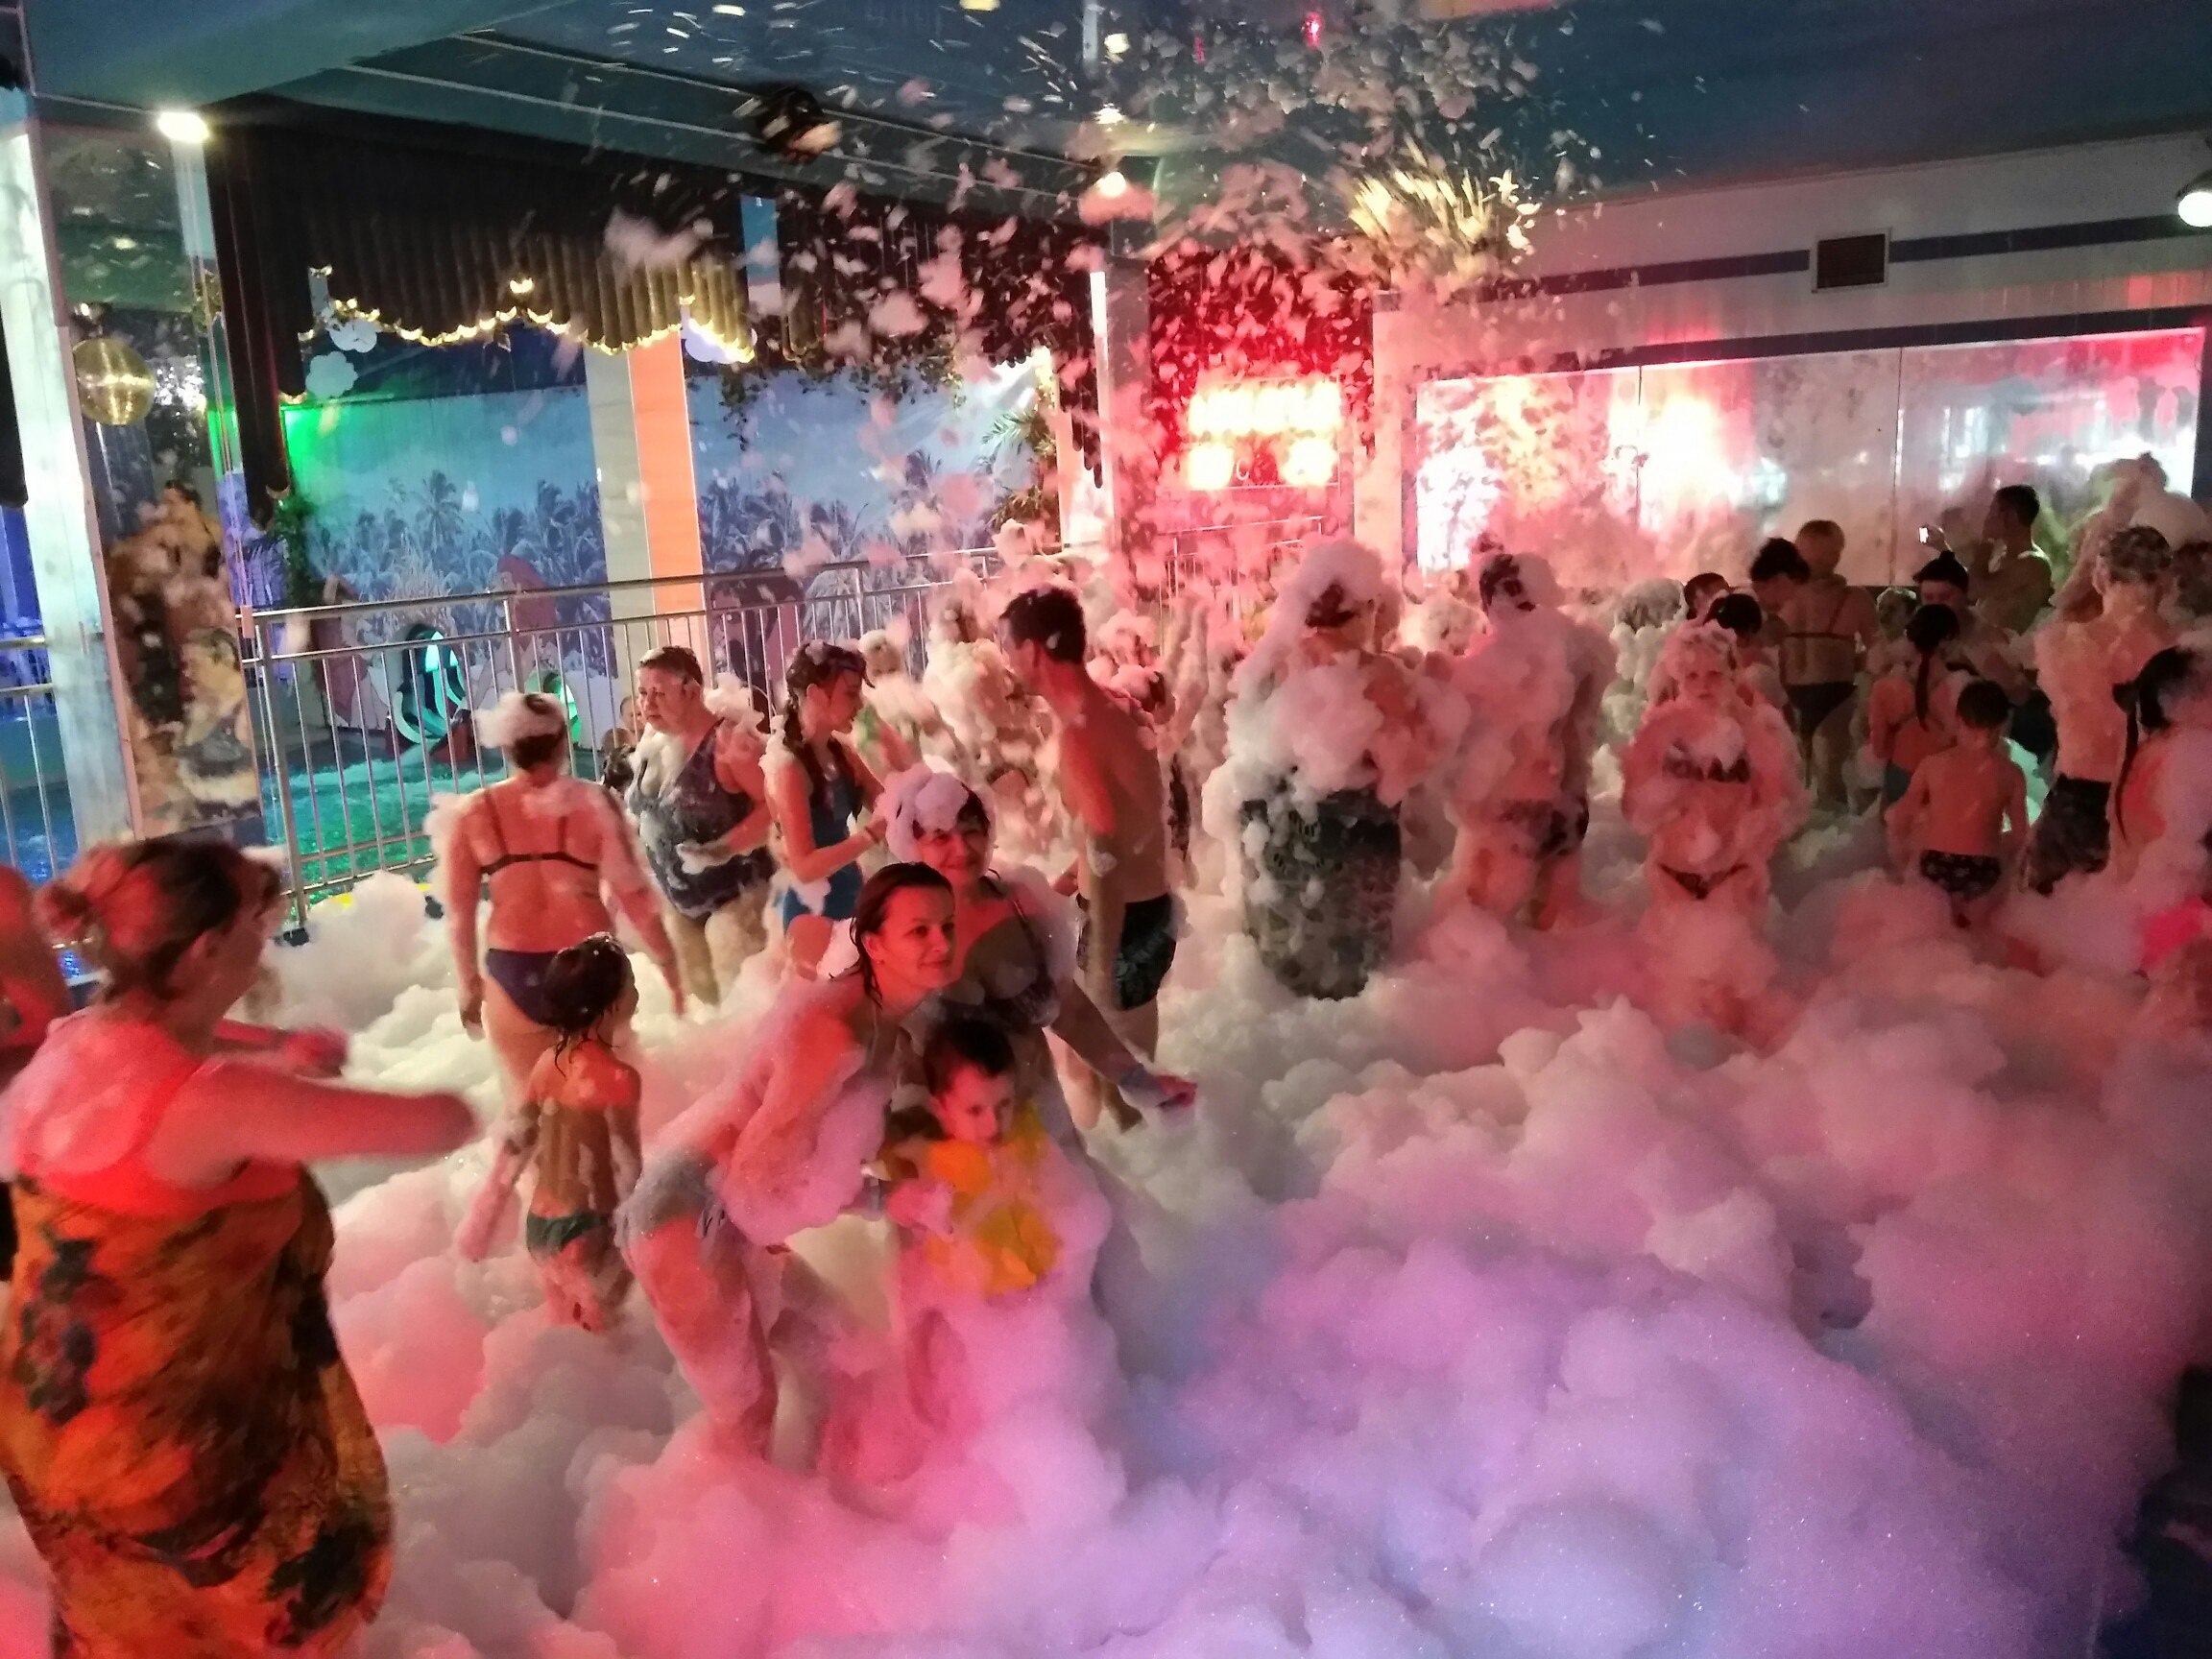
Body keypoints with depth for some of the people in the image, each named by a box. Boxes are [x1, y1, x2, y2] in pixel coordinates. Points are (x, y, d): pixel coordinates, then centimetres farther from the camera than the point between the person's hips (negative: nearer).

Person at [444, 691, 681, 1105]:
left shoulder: (472, 815, -1)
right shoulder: (592, 802, -7)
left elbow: (459, 912, 3)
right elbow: (632, 892, -6)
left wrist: (469, 983, 16)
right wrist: (668, 961, 4)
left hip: (513, 974, 1)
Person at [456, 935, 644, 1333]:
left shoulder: (549, 1062, 0)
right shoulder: (617, 1078, -20)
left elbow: (513, 1144, 6)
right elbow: (626, 1171, -19)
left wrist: (482, 1222, 14)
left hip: (539, 1225, 7)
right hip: (584, 1233, -7)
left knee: (567, 1330, 21)